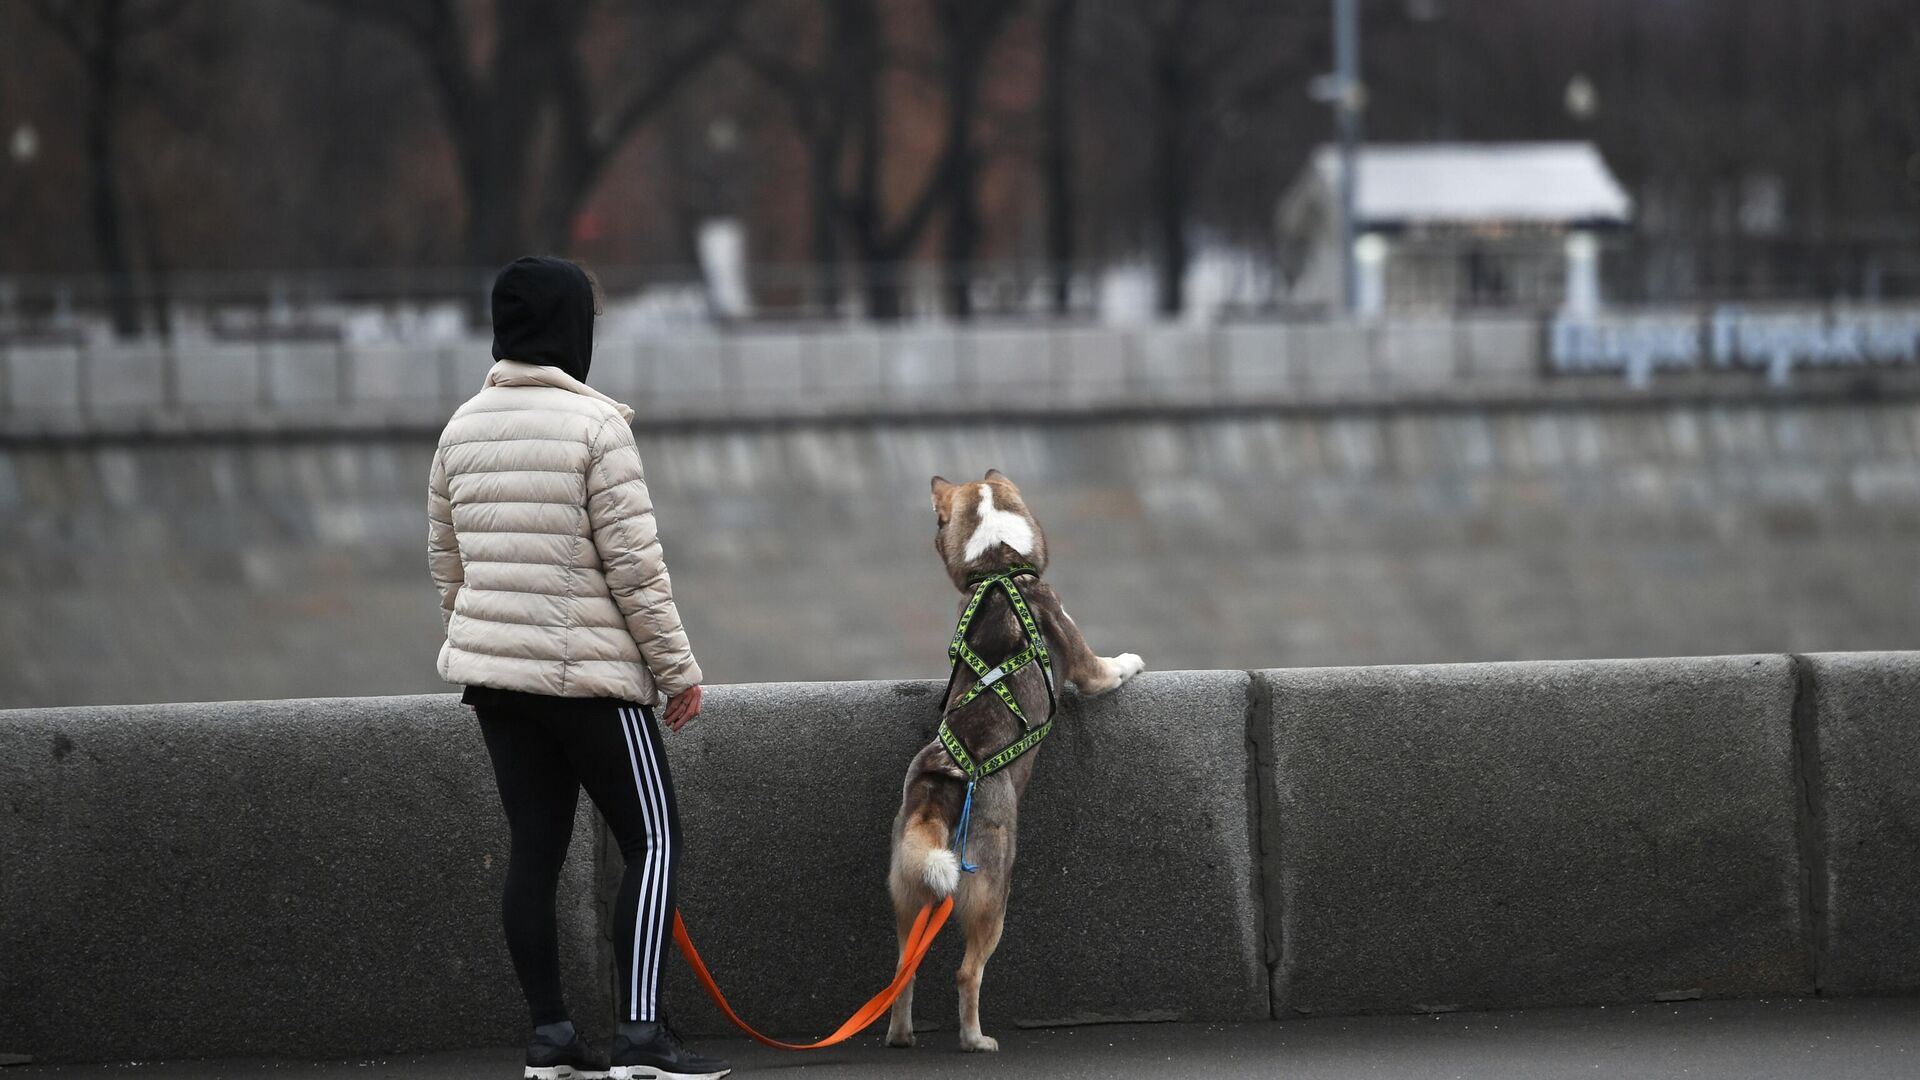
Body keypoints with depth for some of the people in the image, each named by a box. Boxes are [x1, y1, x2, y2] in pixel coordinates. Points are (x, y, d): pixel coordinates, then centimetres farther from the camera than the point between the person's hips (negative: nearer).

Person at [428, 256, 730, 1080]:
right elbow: (633, 562, -13)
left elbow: (445, 561, 14)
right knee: (653, 840, -1)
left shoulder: (462, 428, 8)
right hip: (590, 671, -6)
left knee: (535, 848, 9)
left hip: (493, 669, 6)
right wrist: (677, 668, -5)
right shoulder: (592, 424, -12)